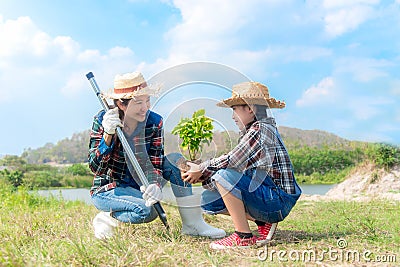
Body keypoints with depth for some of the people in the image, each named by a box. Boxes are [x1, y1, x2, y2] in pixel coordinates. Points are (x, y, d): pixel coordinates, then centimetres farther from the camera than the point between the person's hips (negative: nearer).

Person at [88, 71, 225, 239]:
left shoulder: (154, 123, -9)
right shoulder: (102, 121, -16)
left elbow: (156, 164, -11)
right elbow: (95, 168, -18)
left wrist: (155, 184, -34)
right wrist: (108, 135, -32)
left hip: (141, 186, 4)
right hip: (107, 189, -4)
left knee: (174, 159, -19)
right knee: (146, 211, -33)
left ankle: (192, 223, -14)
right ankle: (106, 219, -4)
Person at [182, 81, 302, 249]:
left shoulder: (261, 129, -14)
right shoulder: (251, 132, 16)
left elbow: (232, 161, -23)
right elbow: (234, 164, 8)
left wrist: (202, 170, -9)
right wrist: (203, 177, -1)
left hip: (278, 199, -10)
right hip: (267, 196, 10)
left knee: (225, 175, -27)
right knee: (208, 200, 7)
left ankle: (244, 237, -17)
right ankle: (264, 223, 8)